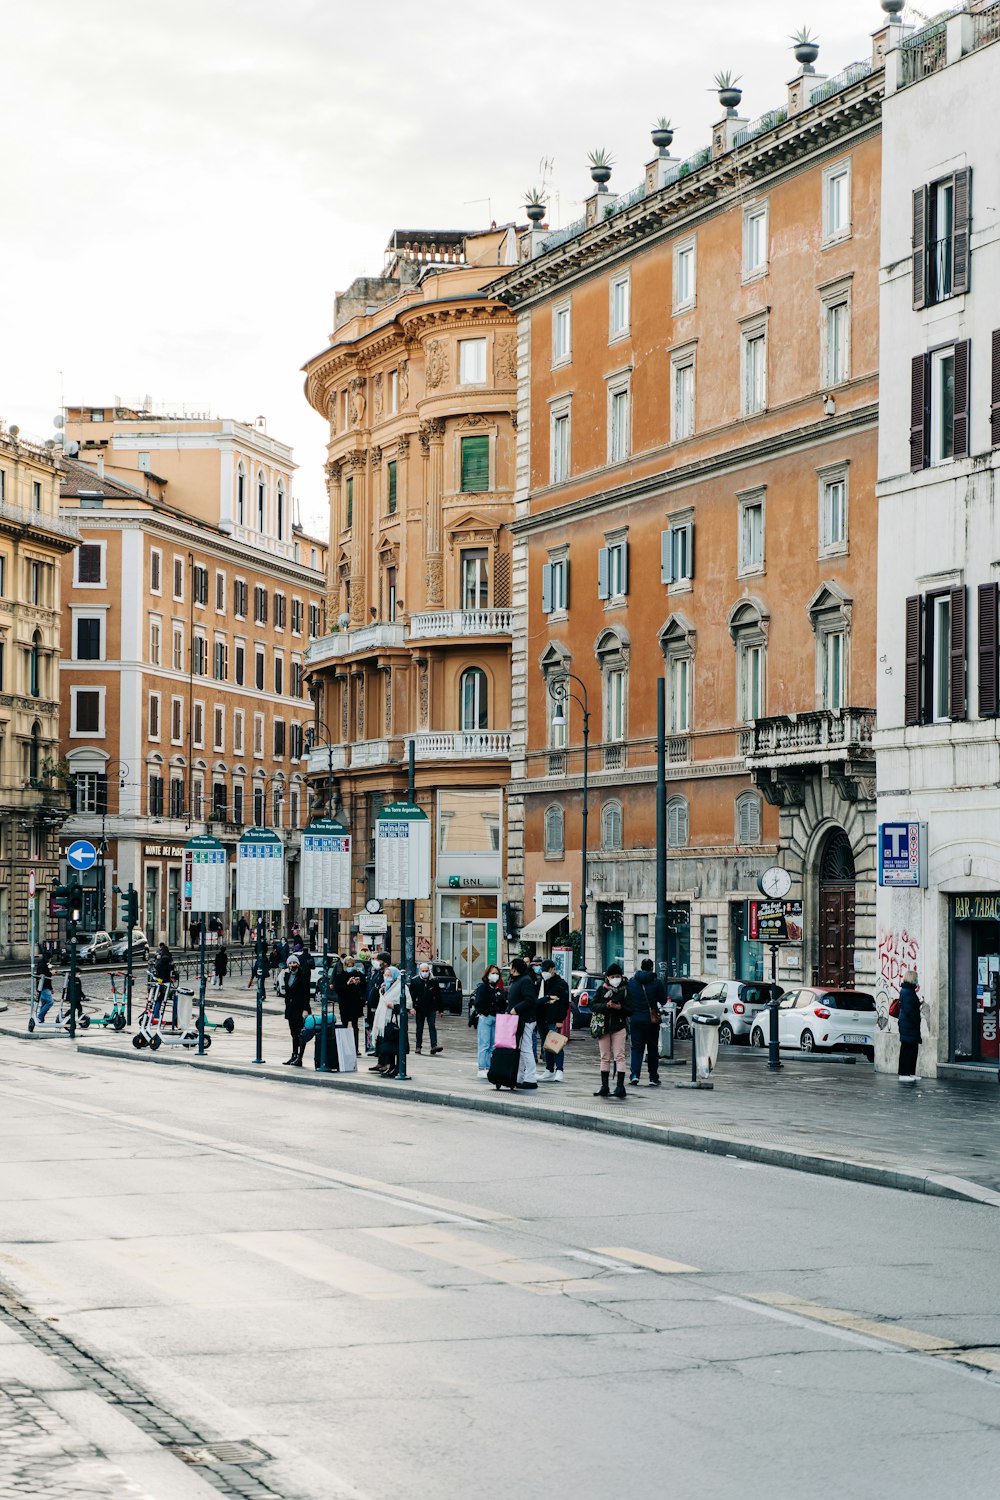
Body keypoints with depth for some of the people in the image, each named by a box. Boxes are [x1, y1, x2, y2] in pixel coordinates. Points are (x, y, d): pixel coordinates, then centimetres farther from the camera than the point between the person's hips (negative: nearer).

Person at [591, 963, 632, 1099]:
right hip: (603, 1027, 2)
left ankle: (620, 1086, -9)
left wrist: (620, 1007, -20)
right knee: (605, 1058, 8)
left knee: (619, 1057, -7)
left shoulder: (624, 991, 2)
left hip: (618, 1028, -2)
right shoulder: (602, 989, 6)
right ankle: (604, 1086, 13)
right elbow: (593, 1006, -3)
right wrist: (605, 1006, -19)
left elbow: (630, 1011, -1)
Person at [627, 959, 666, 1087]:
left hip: (635, 1019, 1)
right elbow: (663, 1000, 0)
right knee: (653, 1049, 8)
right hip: (651, 1019, -1)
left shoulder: (631, 981, 0)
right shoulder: (657, 982, -7)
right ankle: (653, 1078, 10)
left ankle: (635, 1074, -14)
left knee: (636, 1047, 4)